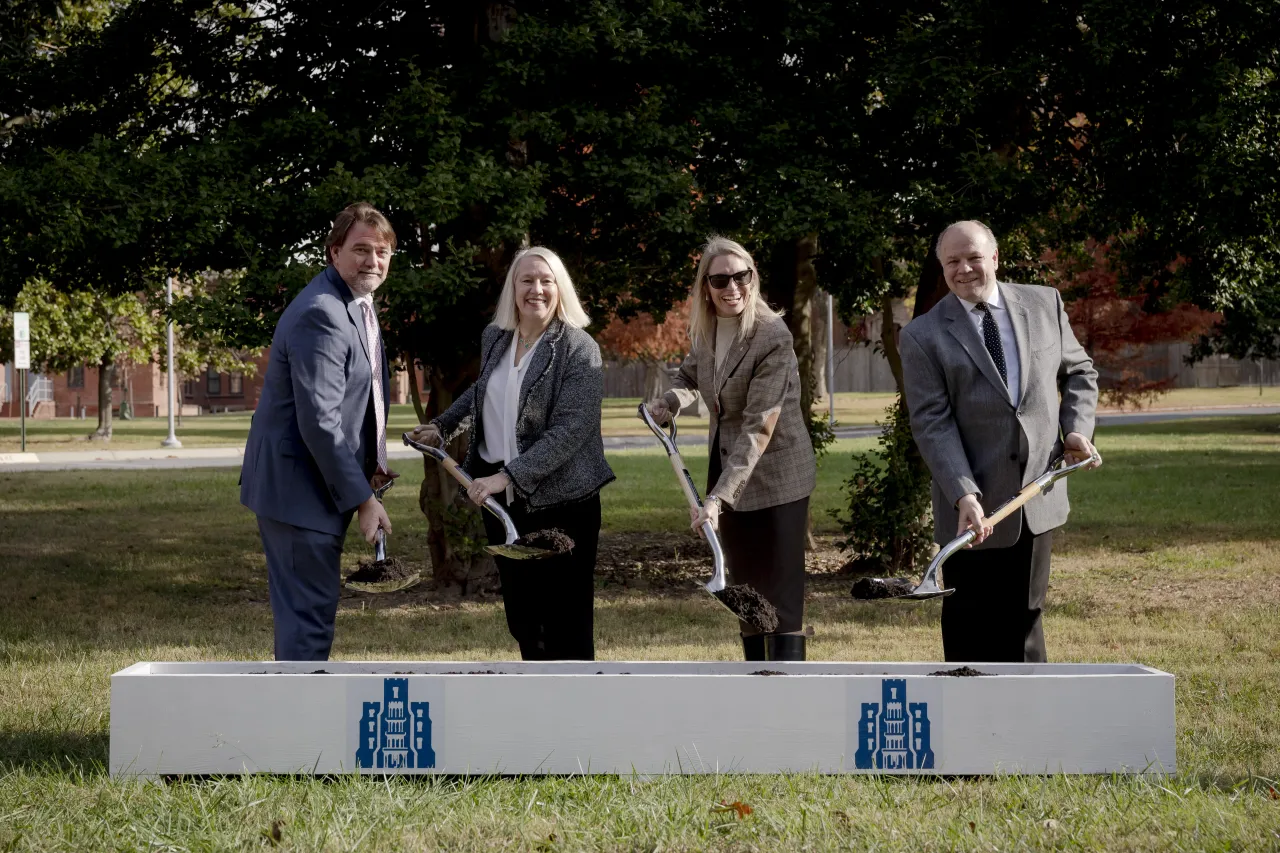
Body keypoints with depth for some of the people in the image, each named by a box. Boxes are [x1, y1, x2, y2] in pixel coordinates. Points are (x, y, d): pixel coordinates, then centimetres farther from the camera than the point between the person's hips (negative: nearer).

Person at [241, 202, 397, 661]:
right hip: (299, 486, -10)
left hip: (324, 483, 10)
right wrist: (363, 499, -21)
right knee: (309, 612, -7)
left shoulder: (358, 305, 12)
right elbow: (318, 421, -24)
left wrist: (371, 463, 10)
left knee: (311, 608, 17)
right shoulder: (321, 314, -20)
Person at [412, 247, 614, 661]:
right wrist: (442, 425, 22)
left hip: (558, 500, -6)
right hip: (500, 496, 6)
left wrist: (508, 476, -26)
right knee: (521, 613, 12)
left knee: (565, 619, -3)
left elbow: (569, 430, -20)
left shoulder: (579, 349, -13)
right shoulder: (494, 337, 7)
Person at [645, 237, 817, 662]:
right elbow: (691, 375, 23)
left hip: (775, 479, -8)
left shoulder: (773, 336, -23)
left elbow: (758, 428, -28)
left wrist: (717, 497, -34)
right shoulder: (704, 330, 0)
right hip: (728, 474, 8)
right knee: (745, 591, 15)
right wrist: (670, 401, 0)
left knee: (781, 597, -9)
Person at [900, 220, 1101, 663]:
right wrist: (964, 495, -22)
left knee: (1025, 616, 10)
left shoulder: (1044, 304, 6)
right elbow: (932, 422, -11)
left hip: (1038, 494, 3)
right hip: (973, 509, -3)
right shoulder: (923, 337, -4)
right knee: (970, 633, 4)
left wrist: (1078, 428, 0)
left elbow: (1079, 372, 19)